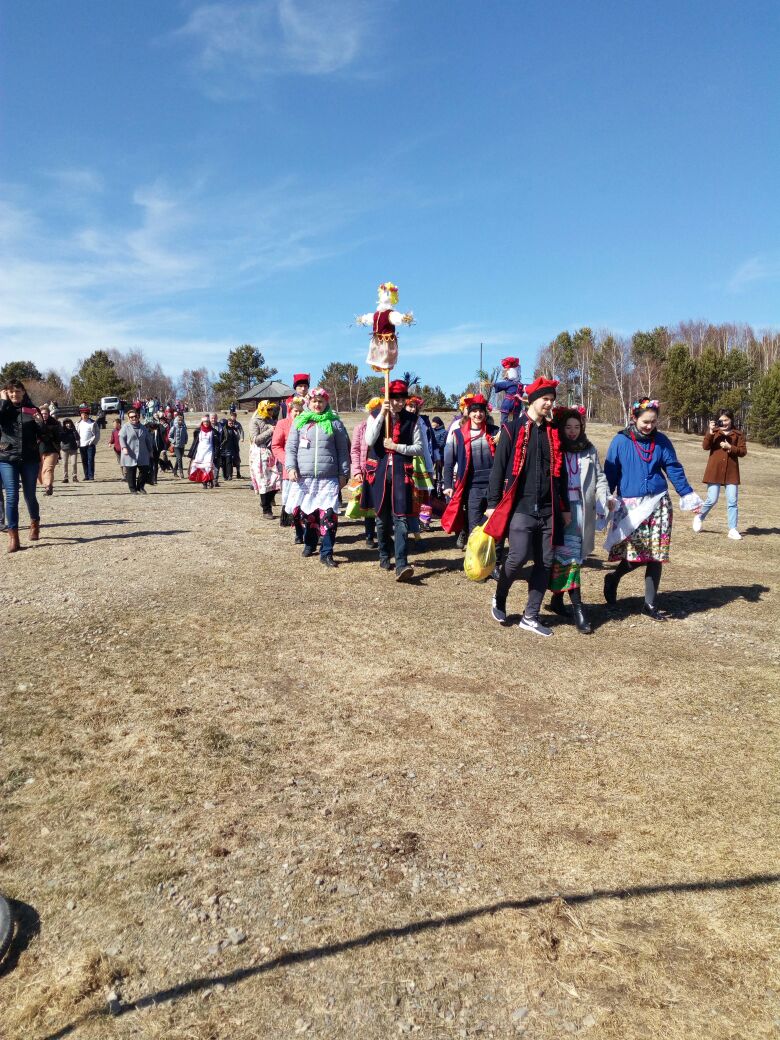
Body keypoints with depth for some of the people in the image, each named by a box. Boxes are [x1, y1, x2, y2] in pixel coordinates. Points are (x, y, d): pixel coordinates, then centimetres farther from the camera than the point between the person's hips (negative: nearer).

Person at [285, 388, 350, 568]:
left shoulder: (334, 423, 6)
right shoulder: (299, 422, 8)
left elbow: (343, 450, 8)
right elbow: (290, 447, 8)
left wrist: (344, 473, 4)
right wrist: (291, 467, -5)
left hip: (329, 478, -1)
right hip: (304, 478, 2)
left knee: (328, 515, -7)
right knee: (307, 513, 10)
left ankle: (326, 553, 1)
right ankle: (309, 544, 31)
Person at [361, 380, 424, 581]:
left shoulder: (411, 420, 4)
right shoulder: (375, 415, 4)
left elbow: (419, 447, 2)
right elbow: (369, 440, -11)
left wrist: (397, 447, -11)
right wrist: (382, 415, -15)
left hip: (401, 472, -1)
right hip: (379, 471, 1)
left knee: (400, 518, -10)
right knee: (382, 516, 12)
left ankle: (401, 564, -17)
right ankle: (384, 556, 30)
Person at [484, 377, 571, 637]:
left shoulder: (553, 433, 13)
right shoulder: (513, 429, -1)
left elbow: (559, 472, 17)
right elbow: (498, 467, -2)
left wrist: (565, 507, 16)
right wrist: (493, 503, -6)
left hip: (548, 510, 5)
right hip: (520, 507, -5)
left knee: (545, 562, 4)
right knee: (518, 557, -14)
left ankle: (530, 617, 15)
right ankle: (499, 600, 15)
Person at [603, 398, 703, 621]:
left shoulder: (661, 441, 5)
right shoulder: (620, 441, -3)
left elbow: (674, 469, 9)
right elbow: (610, 473, 0)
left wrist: (688, 495, 6)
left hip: (658, 503, 3)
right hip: (629, 505, -3)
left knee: (656, 555, 2)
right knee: (635, 553, -8)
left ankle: (650, 604, 14)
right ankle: (614, 578, 24)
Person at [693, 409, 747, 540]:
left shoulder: (738, 434, 6)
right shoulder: (714, 432, 4)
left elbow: (743, 452, 0)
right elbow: (705, 447, -10)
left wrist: (730, 447, -14)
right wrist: (710, 432, -20)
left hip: (731, 472, 1)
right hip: (715, 471, -1)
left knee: (732, 502, 0)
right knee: (712, 500, -3)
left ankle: (733, 530, 3)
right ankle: (699, 517, 24)